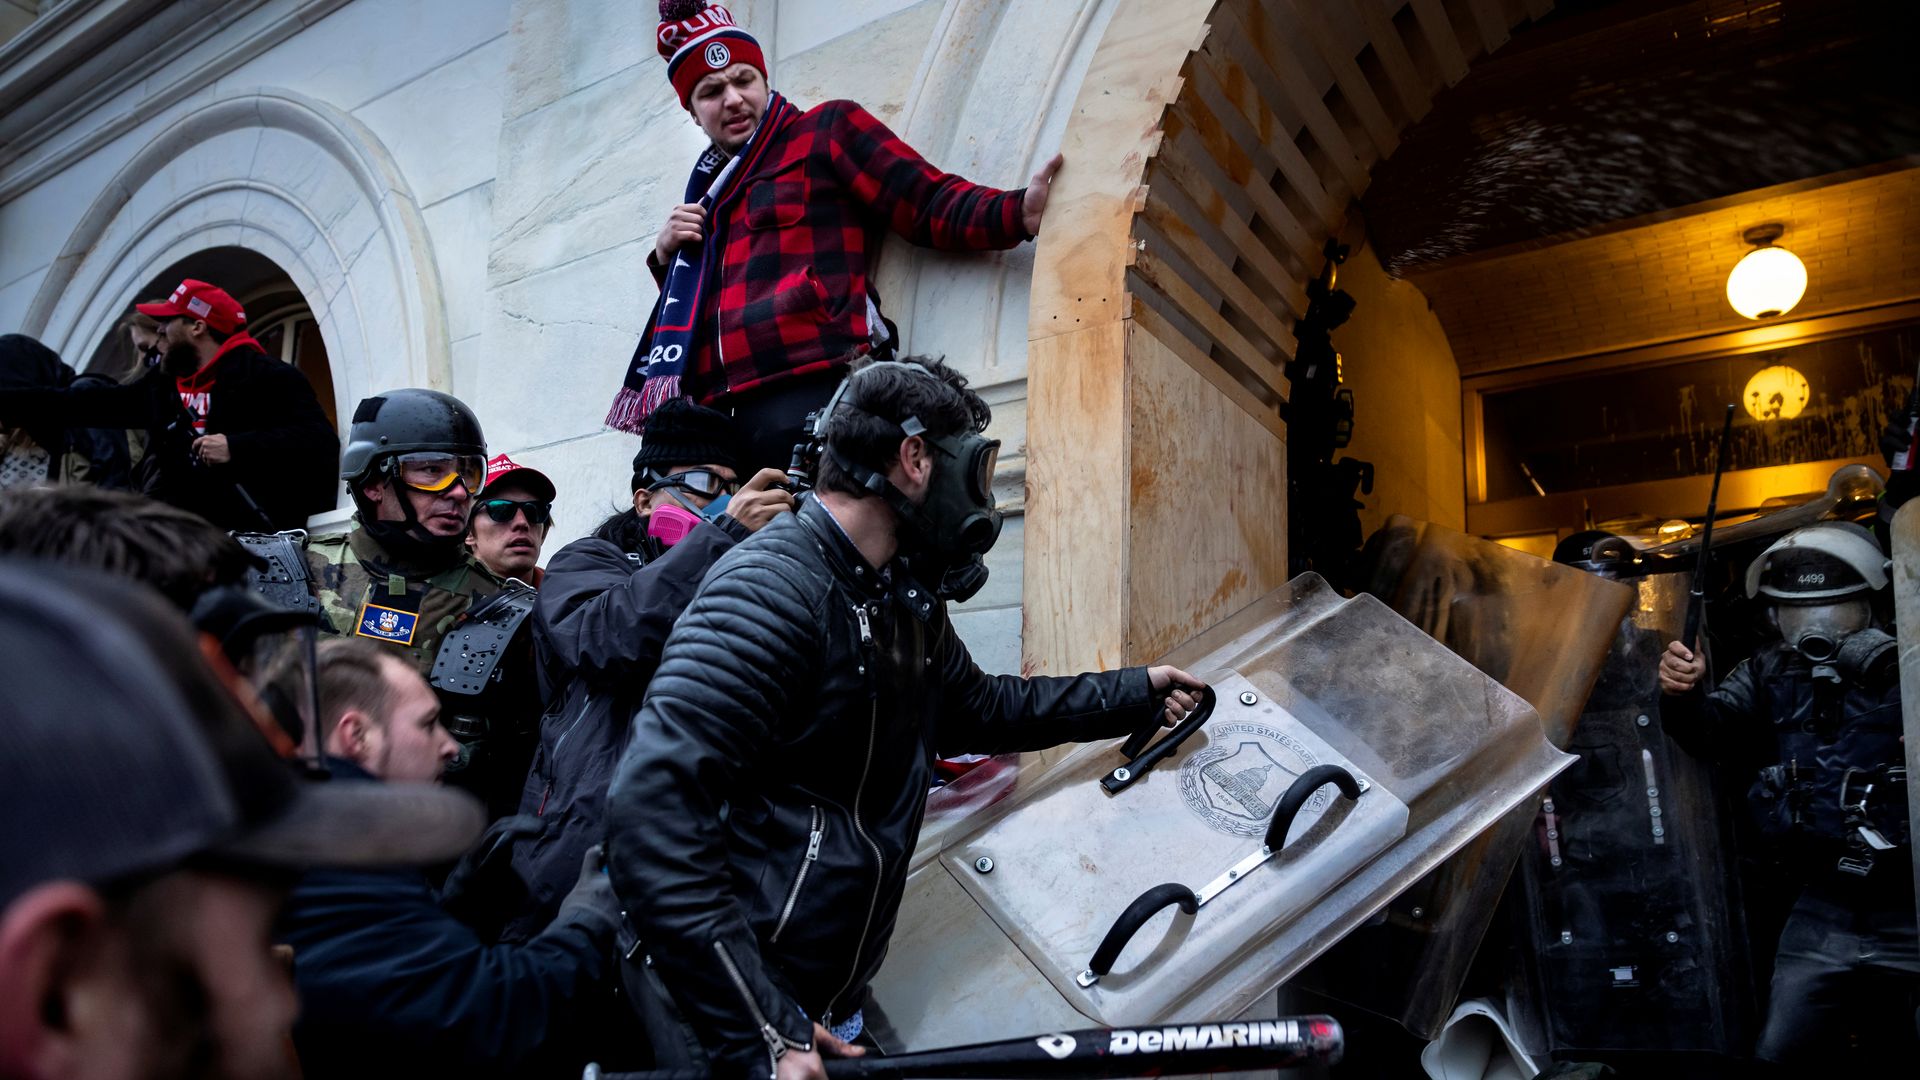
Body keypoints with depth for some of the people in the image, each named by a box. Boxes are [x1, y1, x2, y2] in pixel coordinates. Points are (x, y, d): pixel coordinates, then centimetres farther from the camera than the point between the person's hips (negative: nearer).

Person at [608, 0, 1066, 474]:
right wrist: (667, 255, 13)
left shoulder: (827, 130, 11)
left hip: (811, 395, -6)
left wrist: (1019, 212, -18)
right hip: (718, 418, 7)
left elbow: (932, 204, 0)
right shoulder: (711, 186, 28)